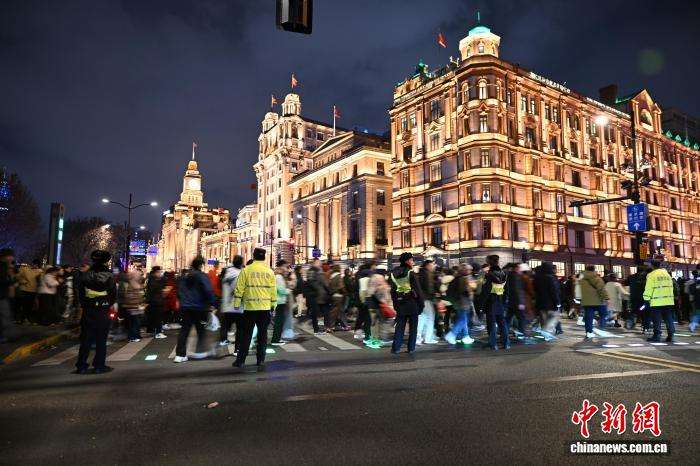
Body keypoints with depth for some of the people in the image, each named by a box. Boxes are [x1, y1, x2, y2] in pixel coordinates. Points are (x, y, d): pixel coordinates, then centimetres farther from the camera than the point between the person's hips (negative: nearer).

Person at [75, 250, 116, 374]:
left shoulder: (85, 275, -2)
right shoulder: (109, 276, -9)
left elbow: (80, 294, 3)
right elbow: (114, 295, -5)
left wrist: (84, 305, 15)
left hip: (88, 312, 2)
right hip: (103, 312, -2)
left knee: (86, 339, 10)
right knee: (101, 340, 6)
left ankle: (81, 366, 12)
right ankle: (99, 366, 10)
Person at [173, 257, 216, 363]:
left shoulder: (184, 276, 9)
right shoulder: (202, 276, -11)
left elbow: (179, 291, 17)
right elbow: (208, 291, -18)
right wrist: (213, 303, -10)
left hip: (185, 307, 5)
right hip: (198, 307, -5)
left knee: (184, 330, 5)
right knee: (201, 330, 10)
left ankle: (180, 355, 1)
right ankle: (200, 351, 15)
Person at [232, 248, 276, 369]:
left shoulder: (246, 270, -4)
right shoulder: (269, 272, 3)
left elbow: (239, 289, -3)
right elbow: (273, 291, 6)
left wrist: (236, 304, 5)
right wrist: (273, 305, 14)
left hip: (250, 307, -1)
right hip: (265, 308, 1)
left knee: (246, 335, 8)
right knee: (262, 334, 8)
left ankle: (240, 360, 13)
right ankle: (261, 360, 9)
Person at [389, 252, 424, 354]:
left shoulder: (394, 274, 6)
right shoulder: (411, 273, -11)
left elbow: (393, 290, 11)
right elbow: (417, 289, -11)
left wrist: (395, 303, 16)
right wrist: (421, 303, -4)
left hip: (400, 303, 5)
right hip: (412, 302, -5)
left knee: (400, 326, 10)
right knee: (413, 326, 7)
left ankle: (396, 348, 7)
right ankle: (411, 348, 10)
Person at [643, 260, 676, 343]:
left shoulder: (651, 275, -7)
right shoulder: (667, 274, 13)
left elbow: (649, 288, -9)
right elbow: (671, 286, 16)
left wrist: (647, 298, -1)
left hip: (657, 302, -6)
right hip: (669, 301, 6)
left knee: (657, 320, -1)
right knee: (669, 319, 10)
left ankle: (657, 336, 0)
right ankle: (670, 335, 10)